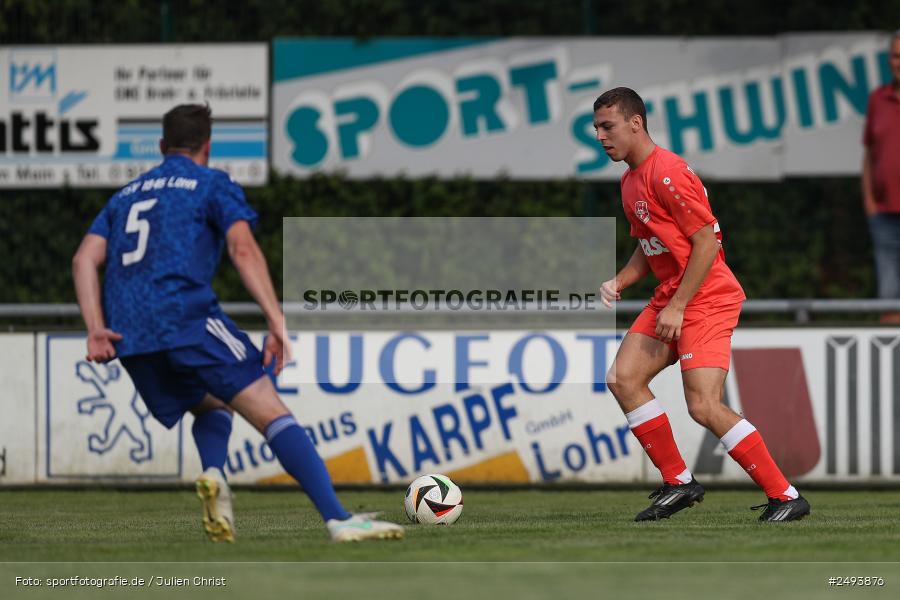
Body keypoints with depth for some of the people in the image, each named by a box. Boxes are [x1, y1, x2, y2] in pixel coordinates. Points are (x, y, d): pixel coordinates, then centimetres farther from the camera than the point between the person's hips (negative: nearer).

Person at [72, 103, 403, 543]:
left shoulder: (125, 196, 28)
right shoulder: (212, 184, 12)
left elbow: (85, 259, 13)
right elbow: (243, 250, -5)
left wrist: (97, 329, 3)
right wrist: (277, 323, -11)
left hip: (129, 339, 6)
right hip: (186, 317, -6)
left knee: (211, 406, 26)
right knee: (272, 414, -8)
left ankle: (213, 475, -7)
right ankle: (338, 519, -23)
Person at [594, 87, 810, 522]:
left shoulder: (667, 173, -16)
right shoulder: (631, 180, 14)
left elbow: (706, 244, -19)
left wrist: (677, 307, -20)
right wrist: (619, 282, 4)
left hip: (706, 298, -10)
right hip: (669, 297, 10)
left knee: (703, 406, -18)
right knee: (623, 378, -2)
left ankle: (785, 497, -11)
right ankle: (679, 482, 6)